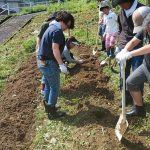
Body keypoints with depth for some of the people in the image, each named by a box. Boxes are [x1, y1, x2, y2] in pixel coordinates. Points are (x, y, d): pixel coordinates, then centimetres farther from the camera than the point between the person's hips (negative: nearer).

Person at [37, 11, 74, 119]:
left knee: (48, 85, 21)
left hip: (43, 61, 10)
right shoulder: (57, 30, -18)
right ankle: (52, 112, 12)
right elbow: (55, 49, -24)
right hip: (49, 63, -10)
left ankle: (48, 107, 34)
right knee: (55, 88, 2)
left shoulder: (52, 27, 14)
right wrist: (61, 64, -23)